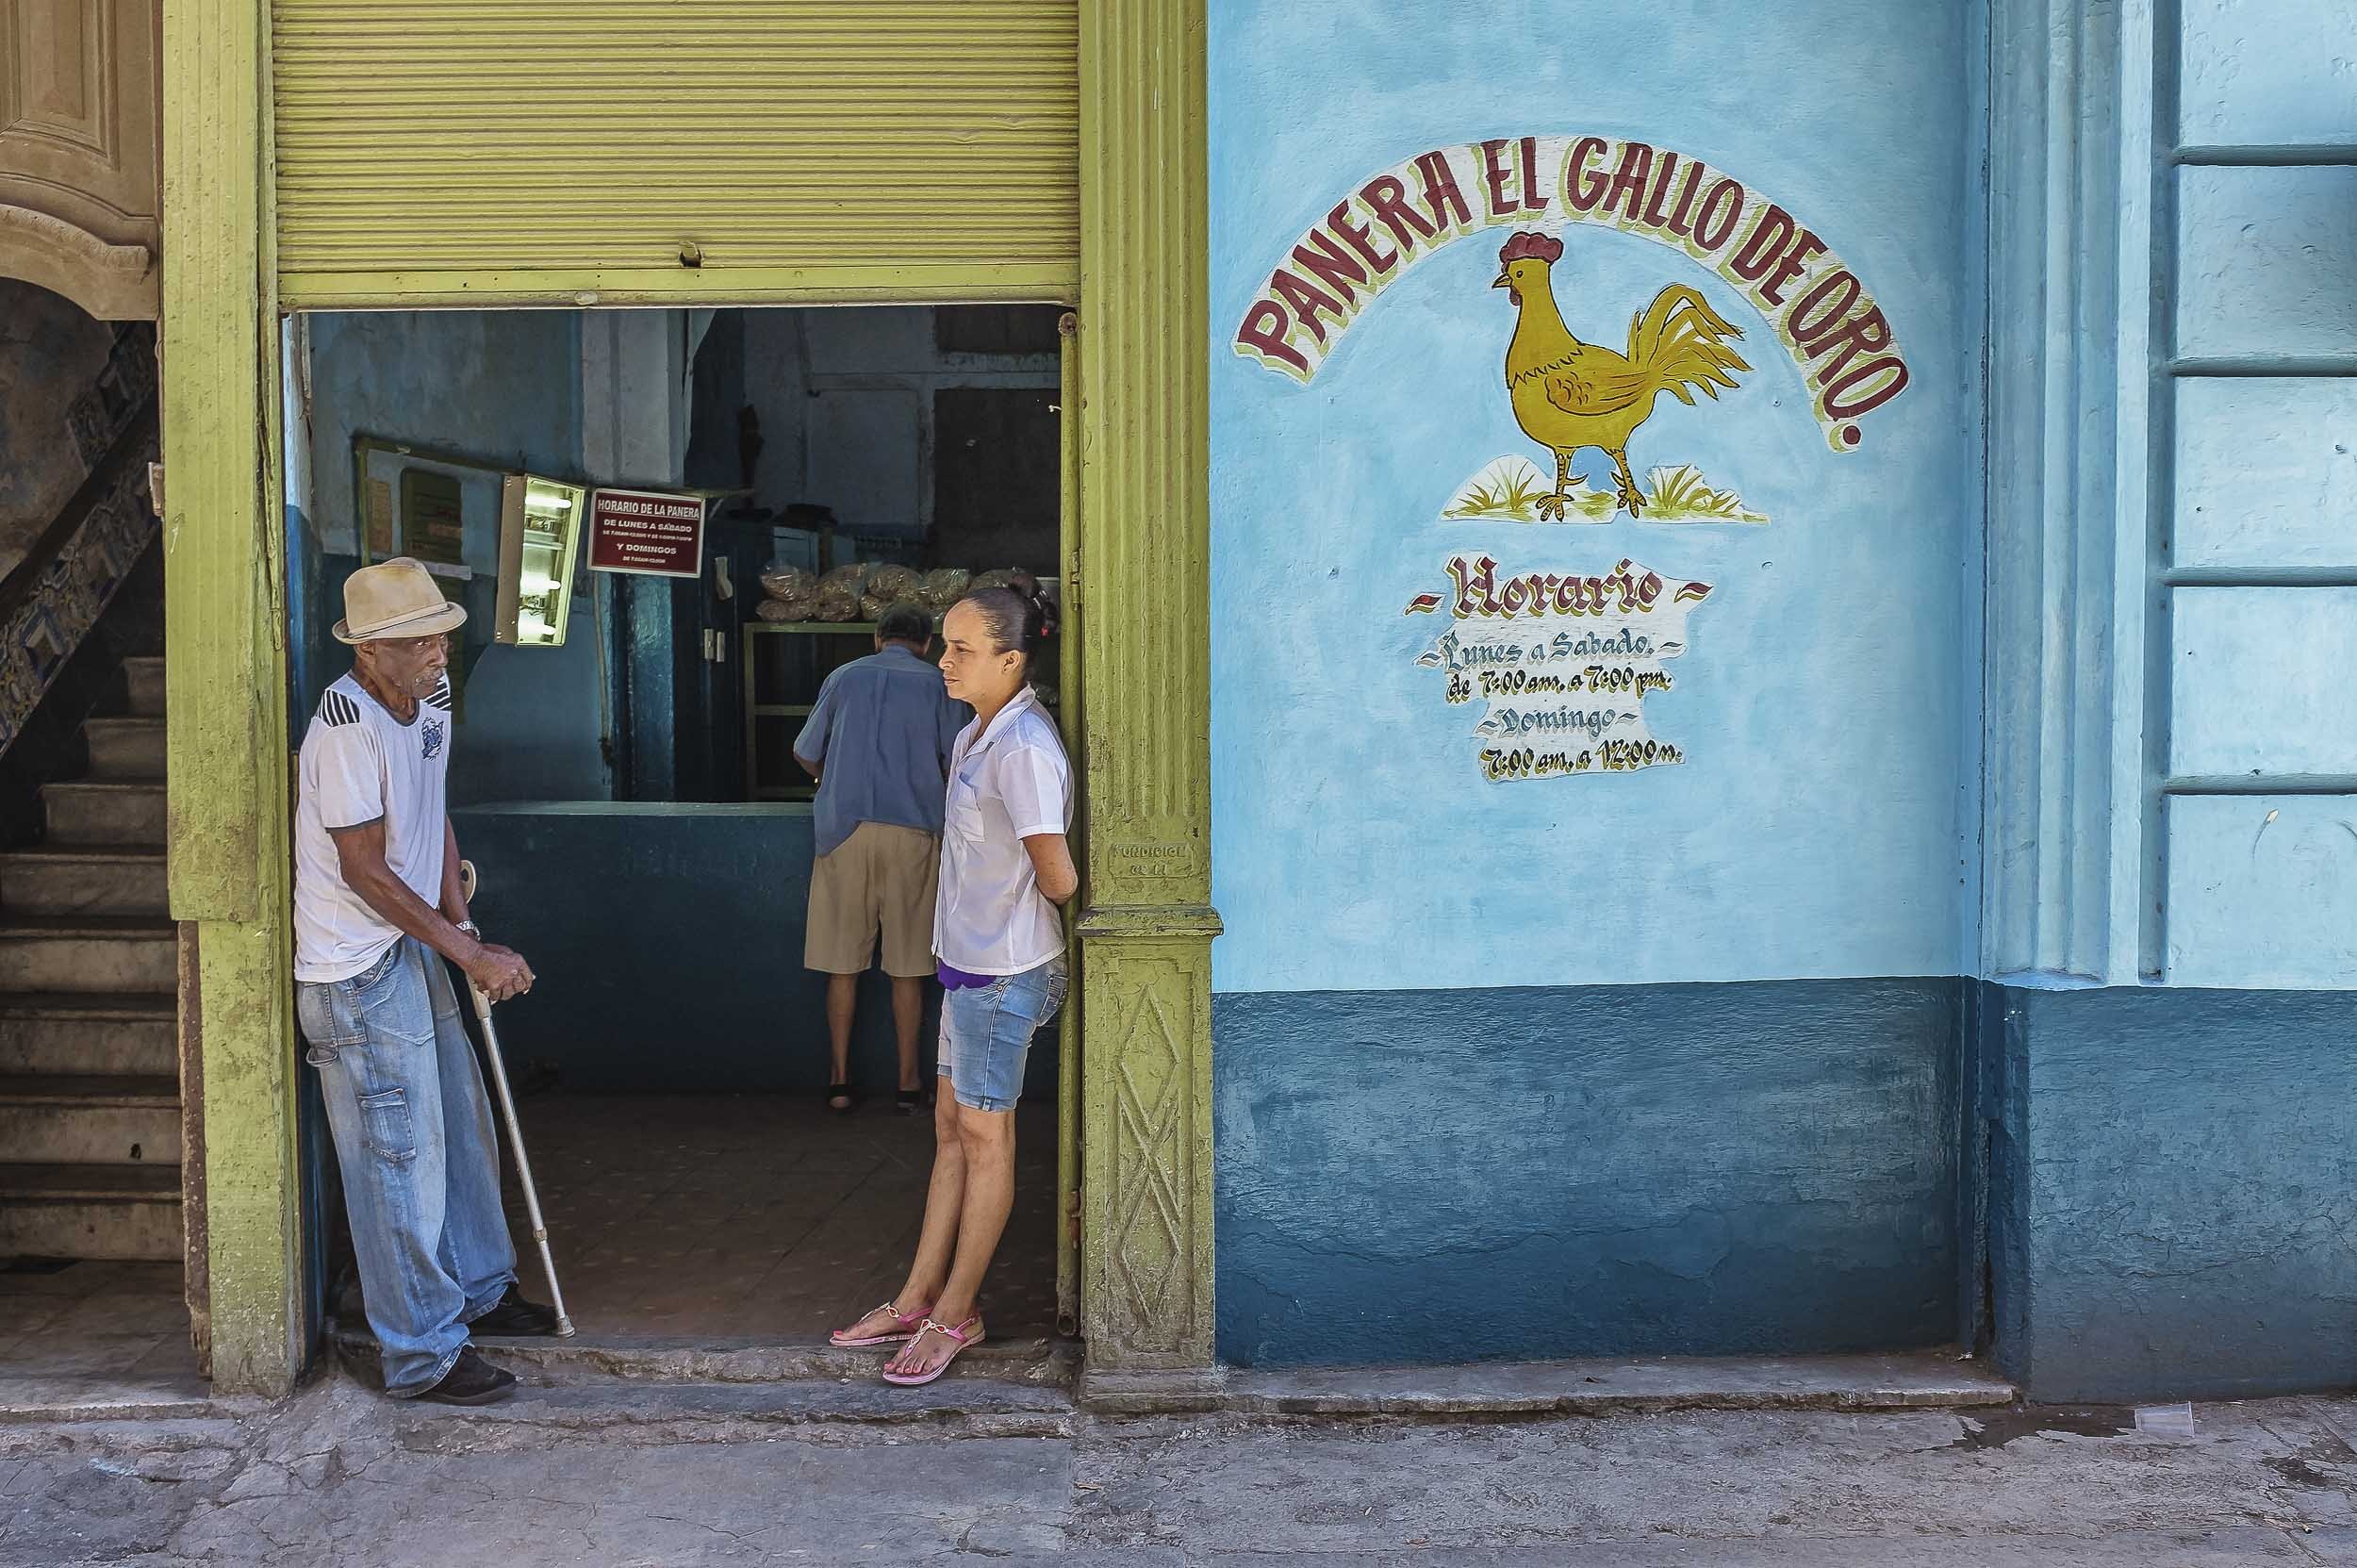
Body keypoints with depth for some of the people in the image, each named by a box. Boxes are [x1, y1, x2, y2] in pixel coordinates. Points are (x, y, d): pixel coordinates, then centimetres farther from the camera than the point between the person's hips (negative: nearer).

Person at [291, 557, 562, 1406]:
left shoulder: (431, 699, 4)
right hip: (357, 971, -9)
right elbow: (364, 869, -22)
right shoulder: (346, 726, -23)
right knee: (401, 1156, -3)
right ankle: (424, 1354, 8)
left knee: (461, 1127, 19)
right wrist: (470, 954, -19)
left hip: (412, 951, 9)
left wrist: (463, 928, 6)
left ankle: (479, 1289, 37)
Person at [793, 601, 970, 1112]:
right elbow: (957, 766, 6)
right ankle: (908, 1081, 11)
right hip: (913, 829, -1)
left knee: (842, 961, 7)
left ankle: (840, 1080, 10)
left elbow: (805, 755, 19)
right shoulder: (938, 684, 7)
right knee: (907, 966, 5)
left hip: (844, 828, 1)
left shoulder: (844, 677, 12)